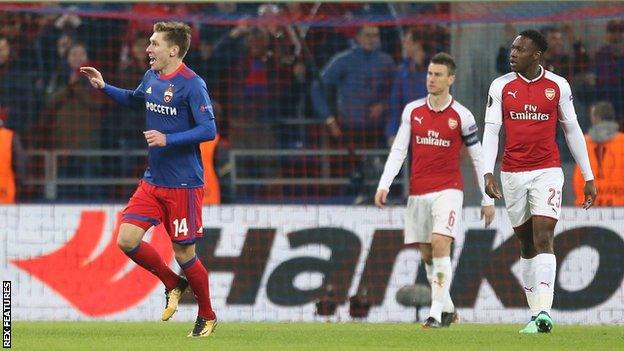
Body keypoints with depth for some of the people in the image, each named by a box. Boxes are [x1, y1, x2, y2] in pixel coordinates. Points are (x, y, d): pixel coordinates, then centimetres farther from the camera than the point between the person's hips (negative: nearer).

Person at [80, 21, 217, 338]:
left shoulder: (191, 84, -15)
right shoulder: (151, 78, 7)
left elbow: (208, 130, -19)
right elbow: (135, 100, 30)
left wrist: (167, 139, -25)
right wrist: (104, 87, 17)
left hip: (183, 184, -7)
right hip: (153, 181, 7)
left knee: (183, 254, 0)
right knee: (127, 240, -4)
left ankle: (207, 317, 22)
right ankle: (173, 285, 20)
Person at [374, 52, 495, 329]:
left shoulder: (461, 116, -3)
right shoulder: (412, 111, 6)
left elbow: (478, 158, 3)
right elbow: (398, 150, 7)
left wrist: (488, 199, 3)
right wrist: (384, 185, -4)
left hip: (447, 190, -4)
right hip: (418, 192, 4)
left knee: (440, 244, -21)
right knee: (426, 255, 8)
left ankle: (437, 312, -20)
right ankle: (447, 309, 23)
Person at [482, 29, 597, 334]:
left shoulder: (558, 86, 2)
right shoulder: (501, 86, 3)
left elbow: (572, 130, 9)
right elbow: (490, 131, 0)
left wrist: (588, 177, 9)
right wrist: (488, 173, -12)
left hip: (547, 171, -2)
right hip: (512, 173, 2)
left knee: (543, 238, -15)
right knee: (526, 245, 8)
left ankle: (543, 314, -22)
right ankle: (535, 312, 14)